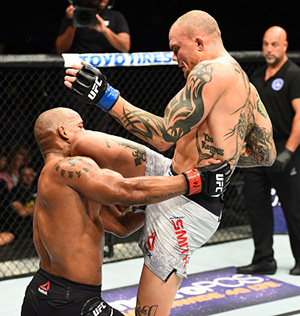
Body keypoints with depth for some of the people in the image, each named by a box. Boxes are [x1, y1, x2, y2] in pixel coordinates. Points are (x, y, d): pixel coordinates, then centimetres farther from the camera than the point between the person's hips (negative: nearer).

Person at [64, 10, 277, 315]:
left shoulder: (212, 71, -16)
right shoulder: (248, 88, 12)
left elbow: (164, 136, -24)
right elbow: (266, 154, 17)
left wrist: (106, 96, -22)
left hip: (186, 207, -10)